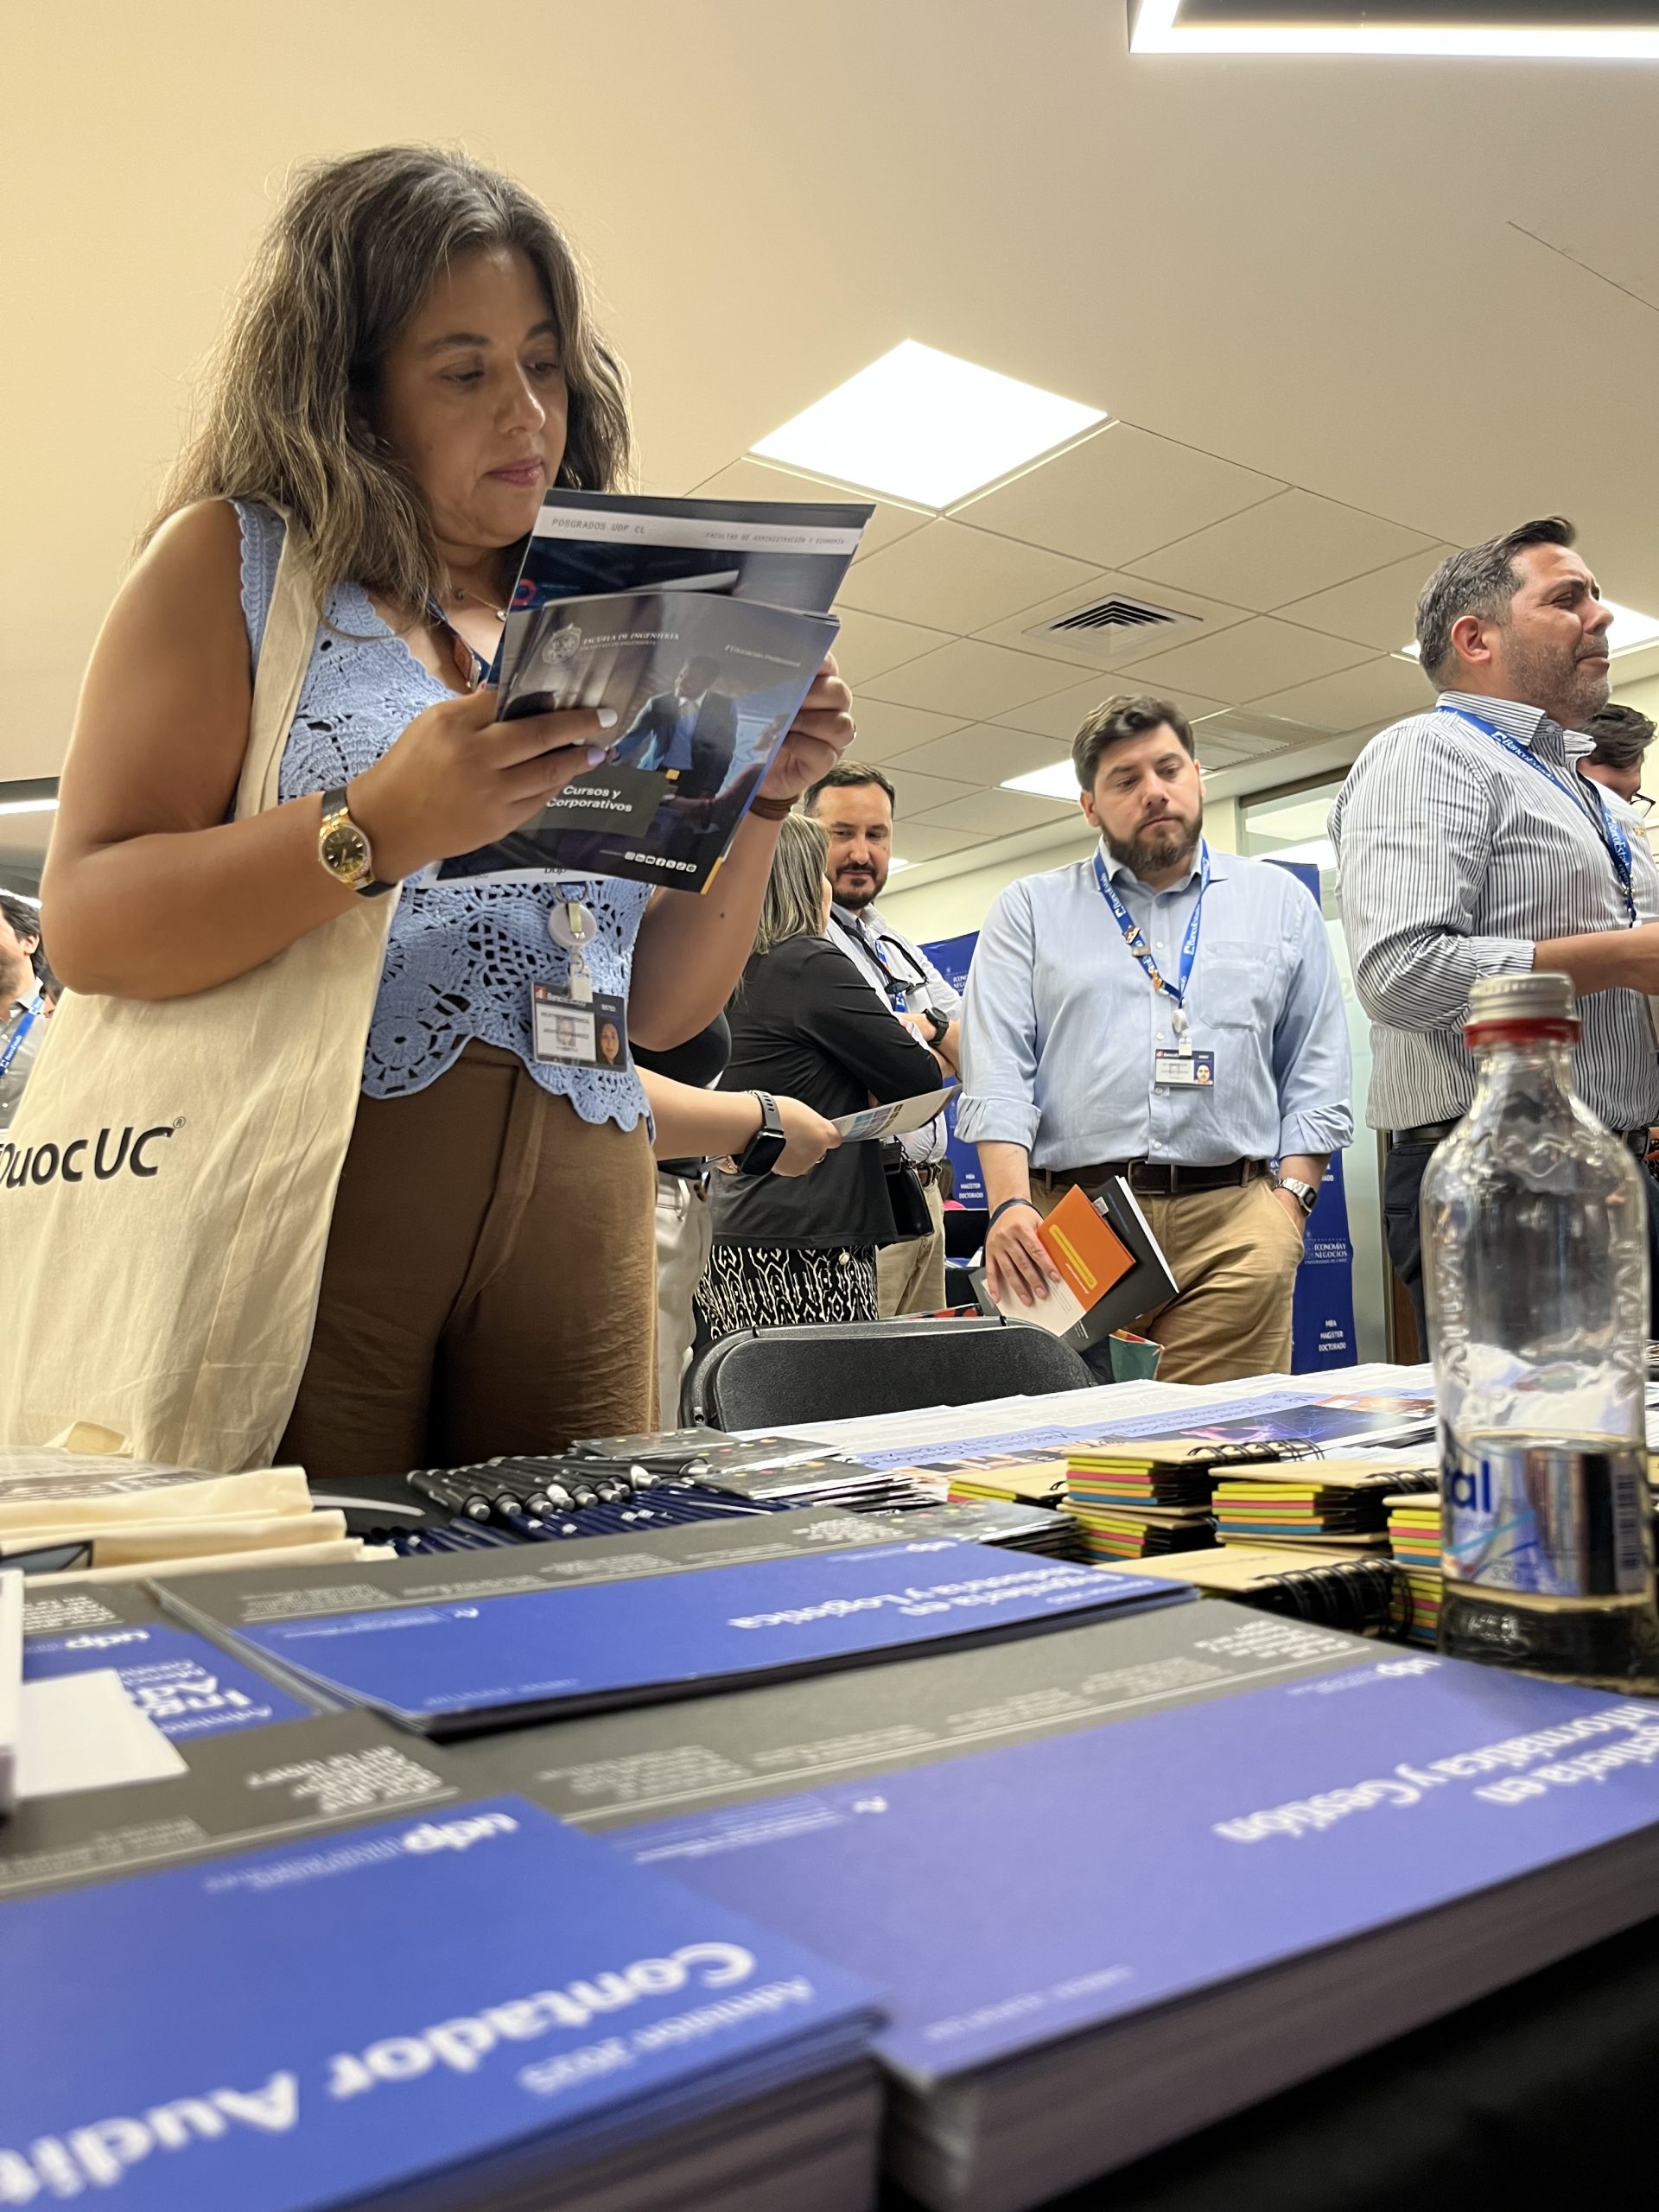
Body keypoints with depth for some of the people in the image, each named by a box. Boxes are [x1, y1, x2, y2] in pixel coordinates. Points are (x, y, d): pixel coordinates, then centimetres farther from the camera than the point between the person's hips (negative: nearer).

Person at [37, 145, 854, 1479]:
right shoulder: (239, 558, 5)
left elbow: (661, 1006, 14)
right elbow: (89, 925, -6)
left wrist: (762, 802, -1)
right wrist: (379, 827, -20)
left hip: (578, 1227, 4)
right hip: (301, 1184, -3)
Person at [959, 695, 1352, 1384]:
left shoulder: (1279, 901, 18)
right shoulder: (1029, 909, 13)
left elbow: (1315, 1070, 15)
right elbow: (997, 1071, 2)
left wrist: (1291, 1196, 2)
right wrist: (1011, 1204, -11)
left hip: (1234, 1223, 1)